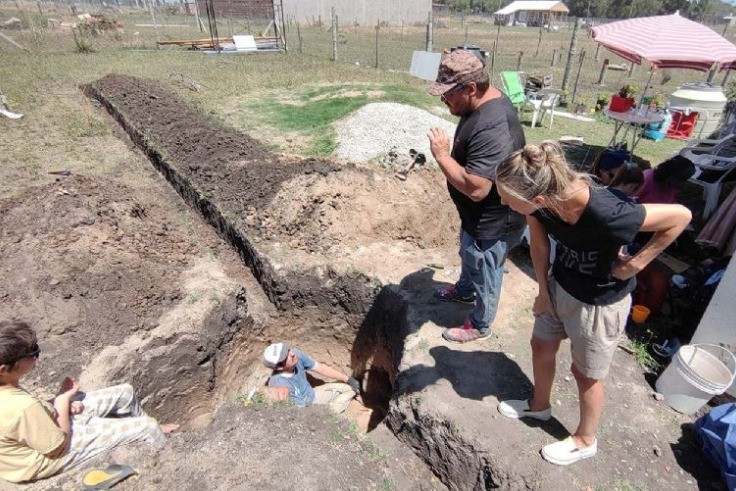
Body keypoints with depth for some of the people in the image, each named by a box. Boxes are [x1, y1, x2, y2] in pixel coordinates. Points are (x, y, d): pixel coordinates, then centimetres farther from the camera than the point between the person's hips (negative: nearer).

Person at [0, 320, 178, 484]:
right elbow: (58, 446, -23)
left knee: (125, 392, 13)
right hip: (57, 456, -9)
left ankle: (152, 433, 38)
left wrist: (63, 406, -7)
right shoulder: (23, 408, -39)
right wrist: (63, 399, -15)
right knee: (147, 426, -6)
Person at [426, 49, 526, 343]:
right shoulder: (483, 103, -2)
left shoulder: (492, 127, -35)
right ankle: (465, 290, 60)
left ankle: (480, 325, 38)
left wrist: (441, 155, -30)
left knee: (484, 274, 14)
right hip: (477, 215, 10)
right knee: (468, 256, 32)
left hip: (491, 222, -10)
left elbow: (476, 188, -38)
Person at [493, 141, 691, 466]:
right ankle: (539, 405, 52)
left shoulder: (605, 214, -40)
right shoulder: (542, 199, -23)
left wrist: (636, 263, -18)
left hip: (599, 302, -5)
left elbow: (681, 216, -23)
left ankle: (585, 441, 45)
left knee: (585, 373, 15)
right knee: (541, 346, 22)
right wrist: (543, 290, 3)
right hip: (560, 286, 6)